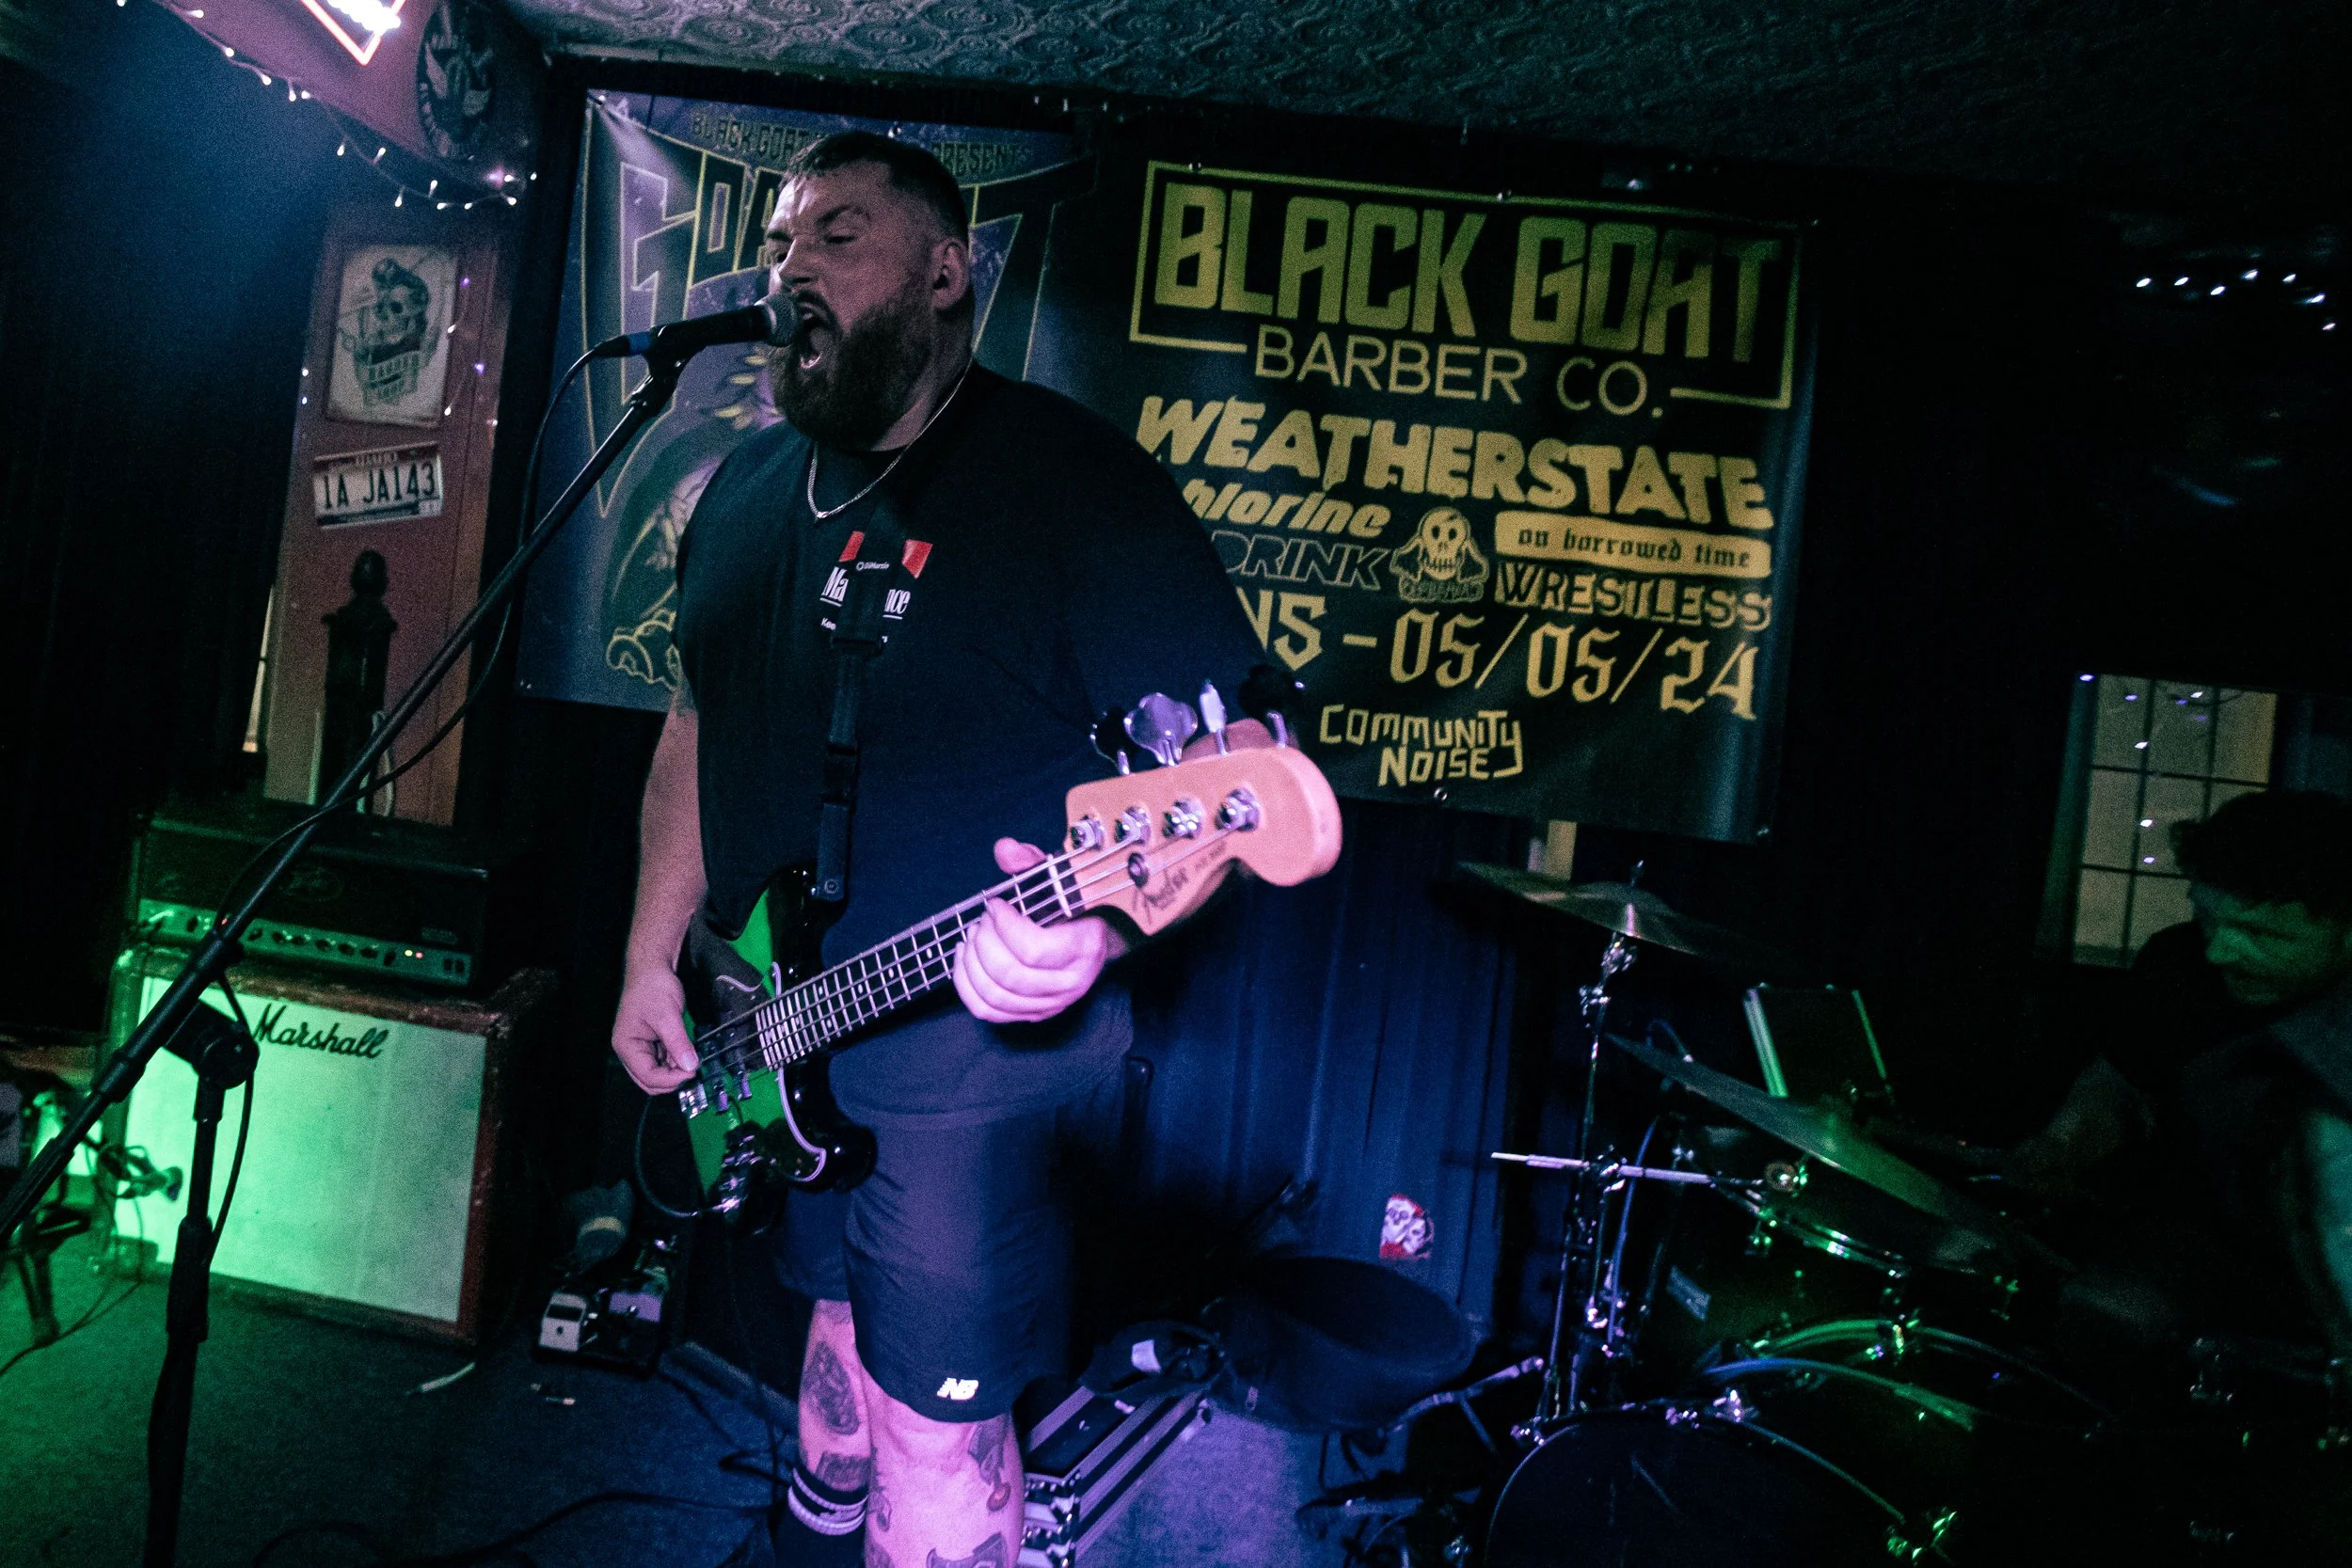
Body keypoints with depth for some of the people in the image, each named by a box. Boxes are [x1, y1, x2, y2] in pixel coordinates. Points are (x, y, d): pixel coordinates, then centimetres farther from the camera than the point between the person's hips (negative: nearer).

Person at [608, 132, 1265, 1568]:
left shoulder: (1073, 476, -15)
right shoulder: (748, 490, 8)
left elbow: (1232, 759, -18)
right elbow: (700, 727, 16)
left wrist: (1099, 913, -36)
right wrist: (655, 957, 9)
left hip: (971, 1039, -7)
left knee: (936, 1426, 3)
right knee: (838, 1312, 28)